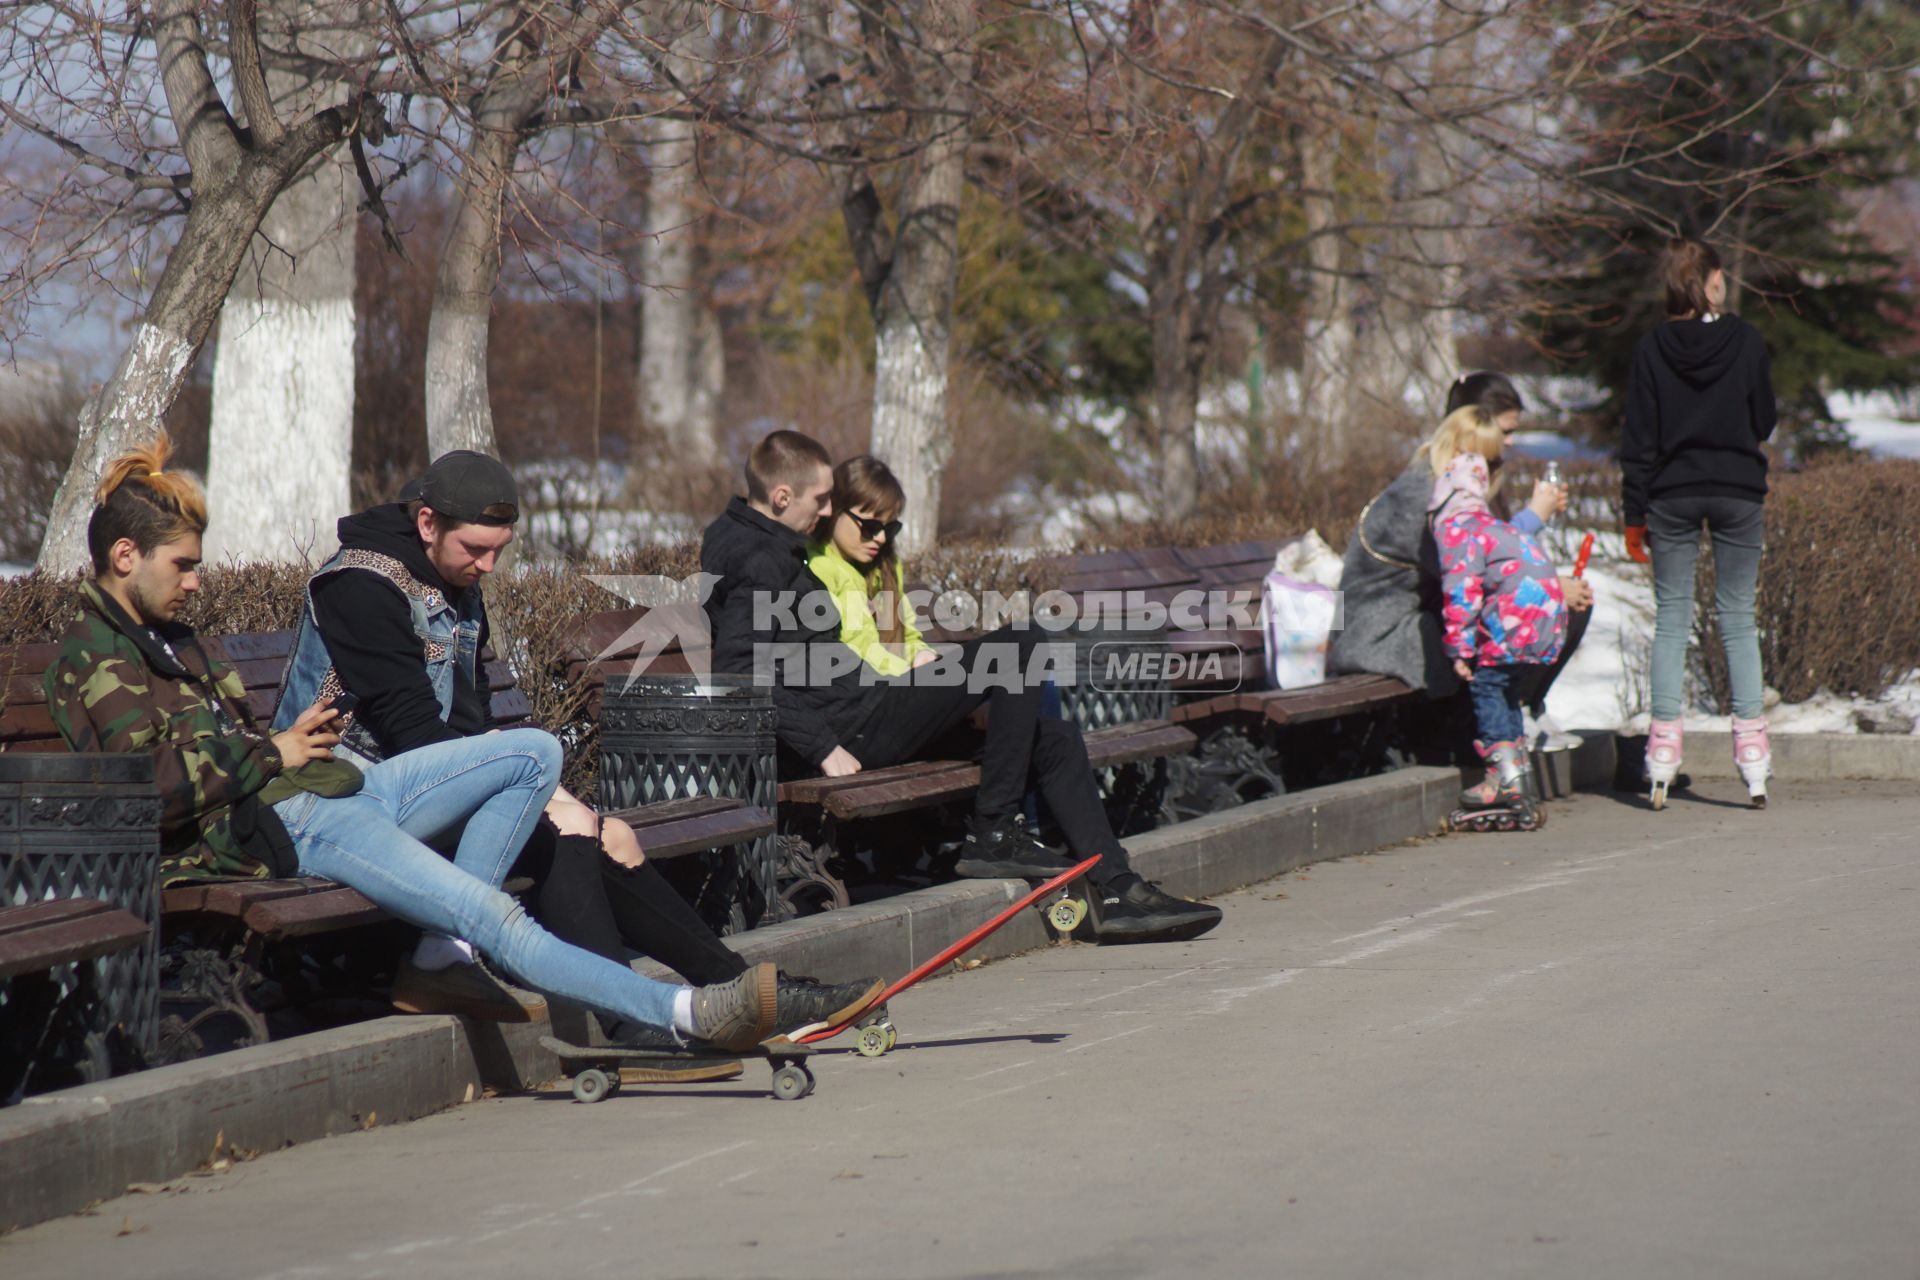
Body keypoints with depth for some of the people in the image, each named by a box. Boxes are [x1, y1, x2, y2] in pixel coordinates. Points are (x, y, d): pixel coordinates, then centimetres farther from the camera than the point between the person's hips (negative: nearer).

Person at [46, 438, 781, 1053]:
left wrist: (294, 738, 12)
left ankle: (444, 954, -7)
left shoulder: (167, 637, 25)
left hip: (320, 789, 11)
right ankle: (685, 1012, -25)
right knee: (493, 916, -24)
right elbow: (147, 792, -19)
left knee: (533, 751, 4)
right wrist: (271, 754, -8)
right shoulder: (92, 661, -6)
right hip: (267, 828, -11)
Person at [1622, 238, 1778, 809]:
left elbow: (1639, 438, -2)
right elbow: (1765, 422, 3)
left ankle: (1664, 741, 0)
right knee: (1738, 617, 5)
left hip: (1672, 494, 0)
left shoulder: (1651, 349, -3)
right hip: (1739, 492, 0)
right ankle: (1751, 740, -1)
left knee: (1671, 617, 6)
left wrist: (1635, 513, 3)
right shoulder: (1745, 340, -4)